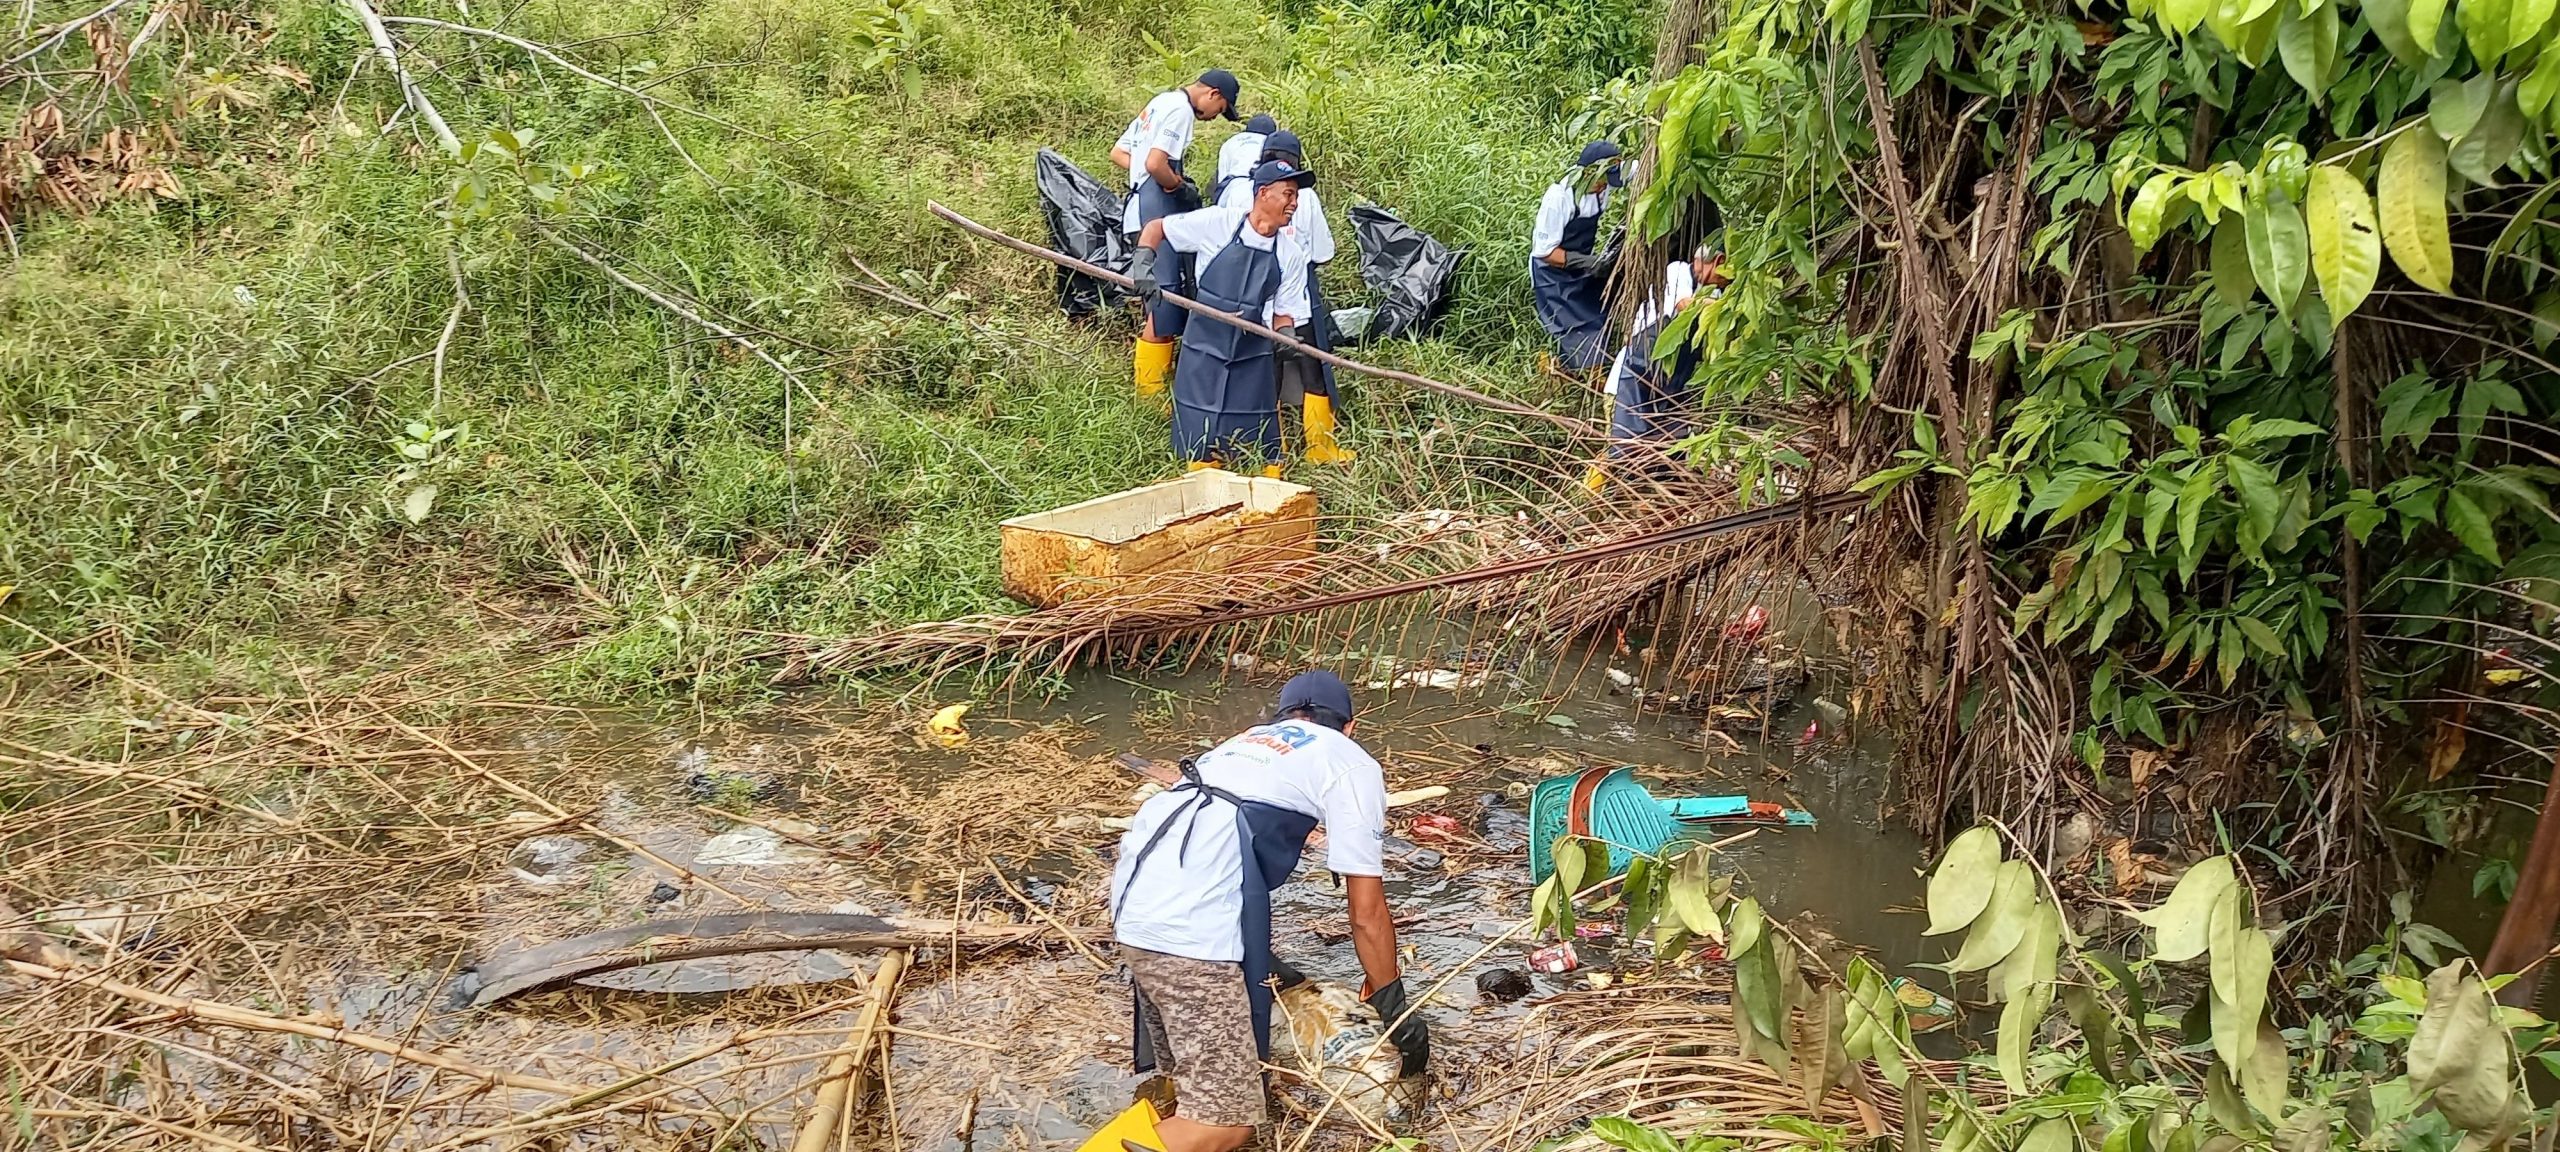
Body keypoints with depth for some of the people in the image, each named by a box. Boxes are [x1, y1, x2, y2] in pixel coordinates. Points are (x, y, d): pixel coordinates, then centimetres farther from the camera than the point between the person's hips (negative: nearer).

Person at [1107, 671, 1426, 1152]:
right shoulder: (1351, 763, 11)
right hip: (1191, 935, -8)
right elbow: (1367, 910, 10)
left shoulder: (1244, 742, 31)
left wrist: (1263, 961, 43)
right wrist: (1392, 1004, 22)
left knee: (1187, 1084, 22)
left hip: (1133, 910, 8)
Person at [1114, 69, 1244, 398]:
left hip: (1141, 210, 10)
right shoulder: (1180, 109, -12)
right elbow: (1155, 164, -25)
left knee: (1160, 303, 17)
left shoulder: (1159, 103, 19)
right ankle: (1150, 393, -4)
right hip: (1158, 214, -10)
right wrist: (1181, 187, -7)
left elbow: (1118, 153, 22)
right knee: (1163, 308, -7)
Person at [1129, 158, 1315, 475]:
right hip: (1203, 352, -2)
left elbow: (1284, 313, 6)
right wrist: (1142, 264, -16)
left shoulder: (1291, 257, 0)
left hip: (1253, 359, 2)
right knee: (1201, 449, 4)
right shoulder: (1217, 223, -9)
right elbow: (1155, 228, 0)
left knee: (1258, 448, 3)